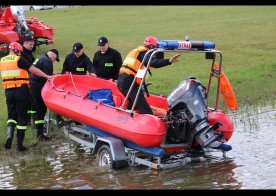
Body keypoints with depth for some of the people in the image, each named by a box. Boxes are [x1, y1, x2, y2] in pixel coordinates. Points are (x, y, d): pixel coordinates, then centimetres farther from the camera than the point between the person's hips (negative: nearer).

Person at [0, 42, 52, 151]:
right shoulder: (19, 60, -8)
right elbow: (34, 70, -8)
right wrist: (47, 76, 0)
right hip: (21, 90, -5)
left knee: (11, 114, 17)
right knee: (22, 116, 5)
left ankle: (10, 131, -14)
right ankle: (19, 144, 6)